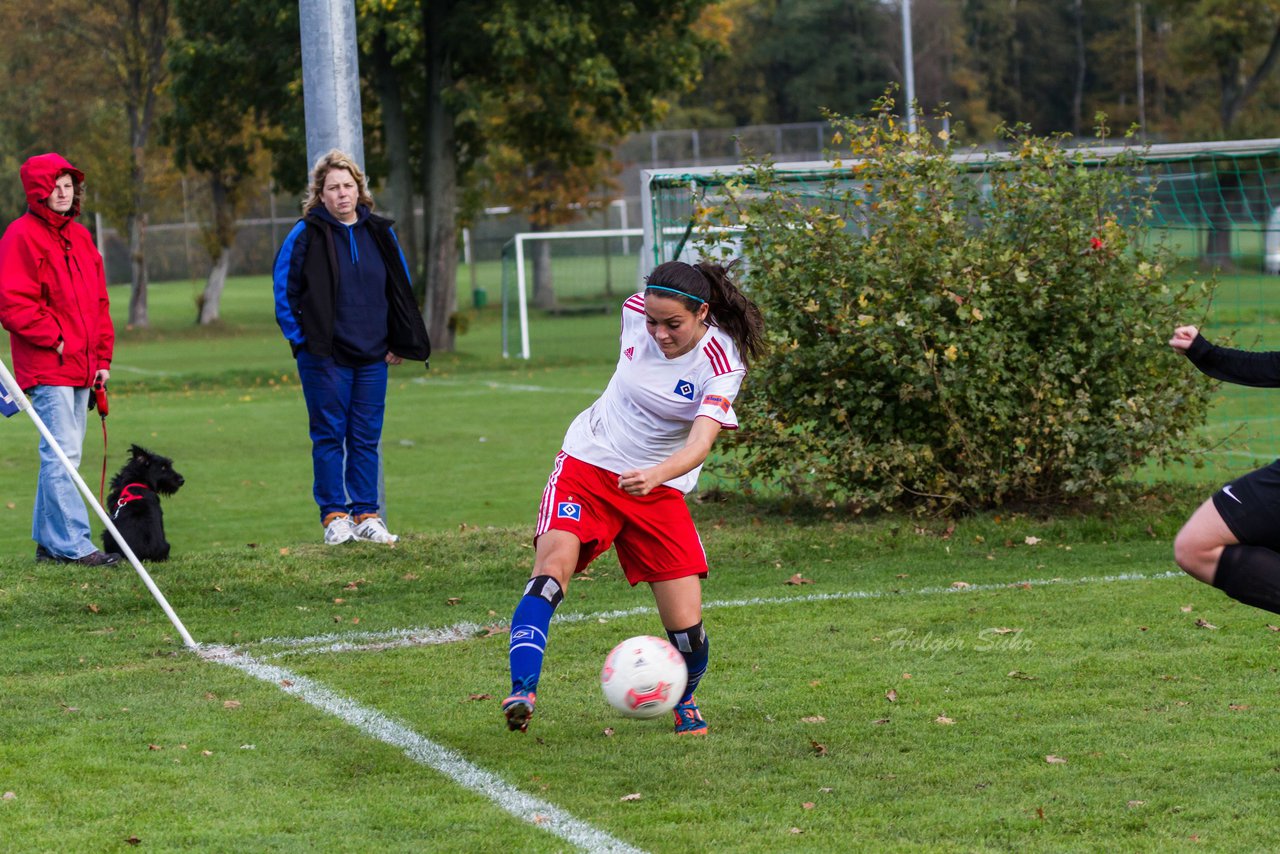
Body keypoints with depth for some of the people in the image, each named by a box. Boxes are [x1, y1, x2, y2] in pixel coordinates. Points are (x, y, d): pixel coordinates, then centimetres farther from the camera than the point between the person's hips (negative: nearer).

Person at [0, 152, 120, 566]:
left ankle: (49, 541, 16)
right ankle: (74, 544, -14)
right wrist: (55, 339, -14)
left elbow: (98, 302, 21)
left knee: (62, 456, 11)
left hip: (80, 366, 8)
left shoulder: (80, 237, 17)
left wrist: (102, 357, 14)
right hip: (47, 367, -8)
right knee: (62, 454, -12)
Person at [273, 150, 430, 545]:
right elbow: (284, 290, -1)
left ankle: (366, 514, 11)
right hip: (324, 359, -4)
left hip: (372, 357, 4)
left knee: (367, 438, 6)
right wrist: (300, 338, -6)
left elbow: (401, 288, 16)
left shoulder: (379, 233, 8)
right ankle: (334, 515, 5)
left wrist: (399, 343, 10)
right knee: (329, 437, 0)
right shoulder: (305, 235, -5)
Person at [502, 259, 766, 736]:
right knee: (553, 566, -26)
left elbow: (700, 442, -33)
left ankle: (684, 702, 26)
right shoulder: (635, 310, -10)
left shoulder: (721, 364, -20)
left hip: (659, 489, -2)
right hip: (587, 464, 2)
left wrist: (655, 476, -50)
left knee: (686, 625, -7)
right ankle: (522, 692, -35)